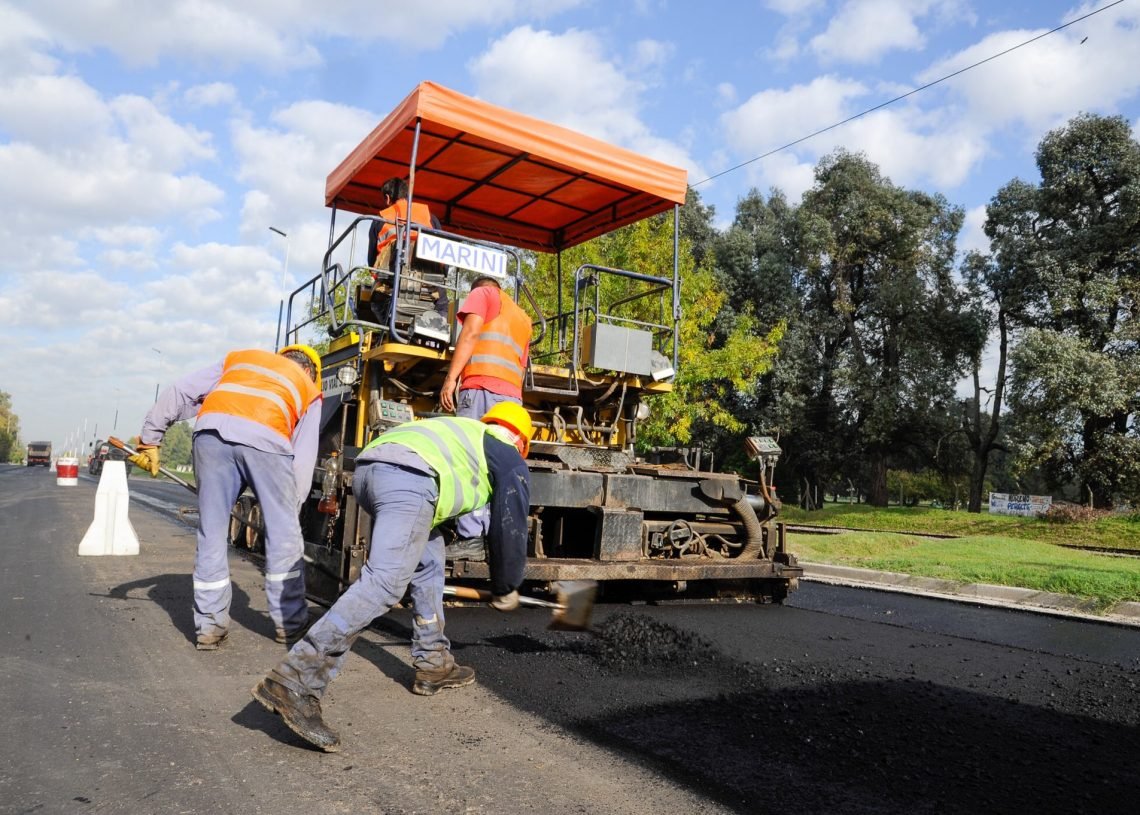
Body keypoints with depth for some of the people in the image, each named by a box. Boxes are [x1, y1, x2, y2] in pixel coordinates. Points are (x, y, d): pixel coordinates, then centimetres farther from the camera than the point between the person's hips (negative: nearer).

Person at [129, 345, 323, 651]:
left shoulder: (239, 359, 36)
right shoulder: (308, 390, 30)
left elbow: (179, 393, 25)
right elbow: (303, 459, 19)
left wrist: (150, 439, 28)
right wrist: (290, 508, 21)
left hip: (212, 432, 2)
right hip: (266, 439, -2)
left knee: (212, 533, 12)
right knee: (283, 535, 10)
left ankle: (209, 627, 18)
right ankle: (289, 624, 19)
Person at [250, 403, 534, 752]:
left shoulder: (466, 433, 40)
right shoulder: (509, 458, 21)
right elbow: (511, 526, 19)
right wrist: (506, 589, 33)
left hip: (367, 467, 9)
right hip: (409, 477, -8)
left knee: (428, 561, 23)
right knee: (383, 585, -14)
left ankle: (433, 664, 26)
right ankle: (293, 682, -22)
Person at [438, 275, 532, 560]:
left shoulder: (482, 293, 15)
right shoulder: (523, 318, 34)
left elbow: (470, 334, -2)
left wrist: (450, 379, -7)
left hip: (481, 388, -6)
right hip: (511, 396, 7)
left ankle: (470, 539, -18)